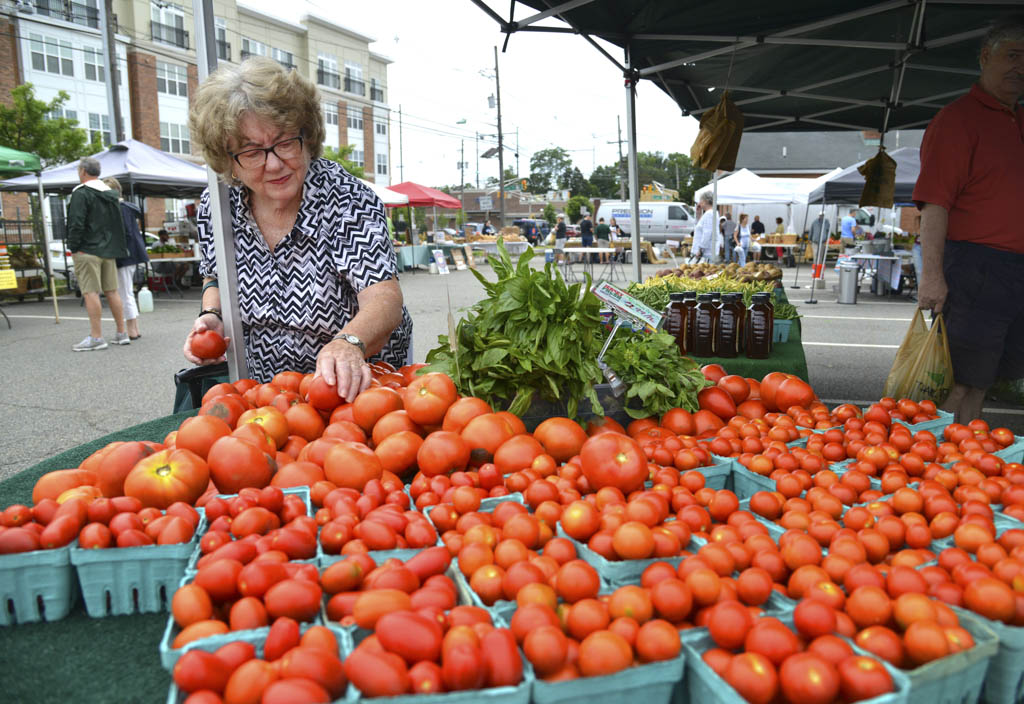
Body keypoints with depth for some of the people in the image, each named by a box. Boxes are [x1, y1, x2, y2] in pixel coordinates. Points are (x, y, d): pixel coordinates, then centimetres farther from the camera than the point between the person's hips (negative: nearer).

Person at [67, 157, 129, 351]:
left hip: (87, 251, -8)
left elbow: (76, 224, -15)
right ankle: (122, 334, 12)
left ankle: (96, 337, -8)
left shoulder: (81, 193, -8)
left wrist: (73, 248, -8)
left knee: (90, 292, -7)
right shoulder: (111, 194, 17)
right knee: (112, 291, 10)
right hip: (109, 251, 8)